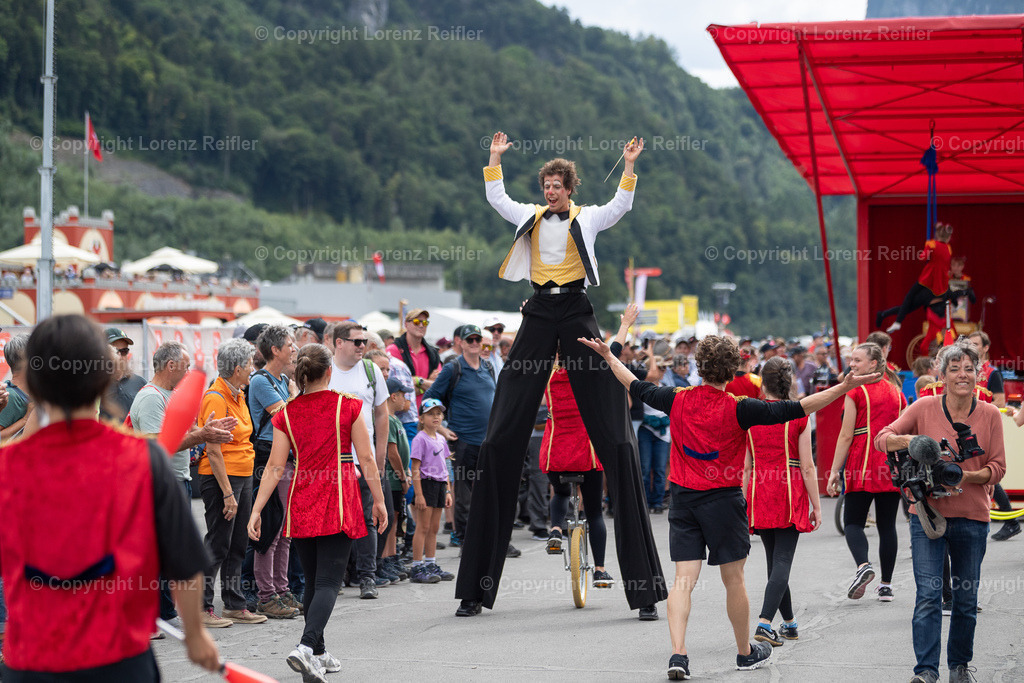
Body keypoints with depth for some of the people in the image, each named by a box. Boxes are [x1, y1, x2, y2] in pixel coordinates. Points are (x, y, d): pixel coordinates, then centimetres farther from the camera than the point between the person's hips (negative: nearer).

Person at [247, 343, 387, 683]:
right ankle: (306, 646, -26)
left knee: (312, 581, 16)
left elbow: (275, 467, -2)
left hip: (300, 504, 3)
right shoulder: (348, 405, -4)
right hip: (339, 503, -3)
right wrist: (379, 500, 5)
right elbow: (366, 459, -4)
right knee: (328, 581, -6)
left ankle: (319, 654, 22)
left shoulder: (287, 413, 1)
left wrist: (256, 510, 0)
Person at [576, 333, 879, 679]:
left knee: (684, 579, 1)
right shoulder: (738, 409, -13)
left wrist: (608, 355, 27)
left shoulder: (678, 400, -4)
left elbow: (636, 387, 12)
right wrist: (843, 388, -15)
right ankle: (745, 652, 25)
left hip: (683, 498, 3)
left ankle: (678, 654, -13)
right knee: (733, 579, 10)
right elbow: (795, 409, -16)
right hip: (723, 499, -3)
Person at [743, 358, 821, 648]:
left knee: (775, 560, 14)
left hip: (759, 493, 3)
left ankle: (789, 623, 24)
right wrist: (816, 506, 1)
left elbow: (745, 467, 4)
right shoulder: (798, 417, -6)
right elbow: (807, 467, -6)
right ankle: (765, 622, -20)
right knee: (782, 561, -5)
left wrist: (742, 503, 11)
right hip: (789, 494, -3)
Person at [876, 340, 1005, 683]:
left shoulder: (989, 415, 1)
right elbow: (882, 438, -1)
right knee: (928, 596, -8)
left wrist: (967, 477, -16)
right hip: (928, 512, -1)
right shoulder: (924, 408, -2)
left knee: (966, 599, 10)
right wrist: (908, 440, -22)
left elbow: (998, 467, 2)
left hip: (971, 517, 2)